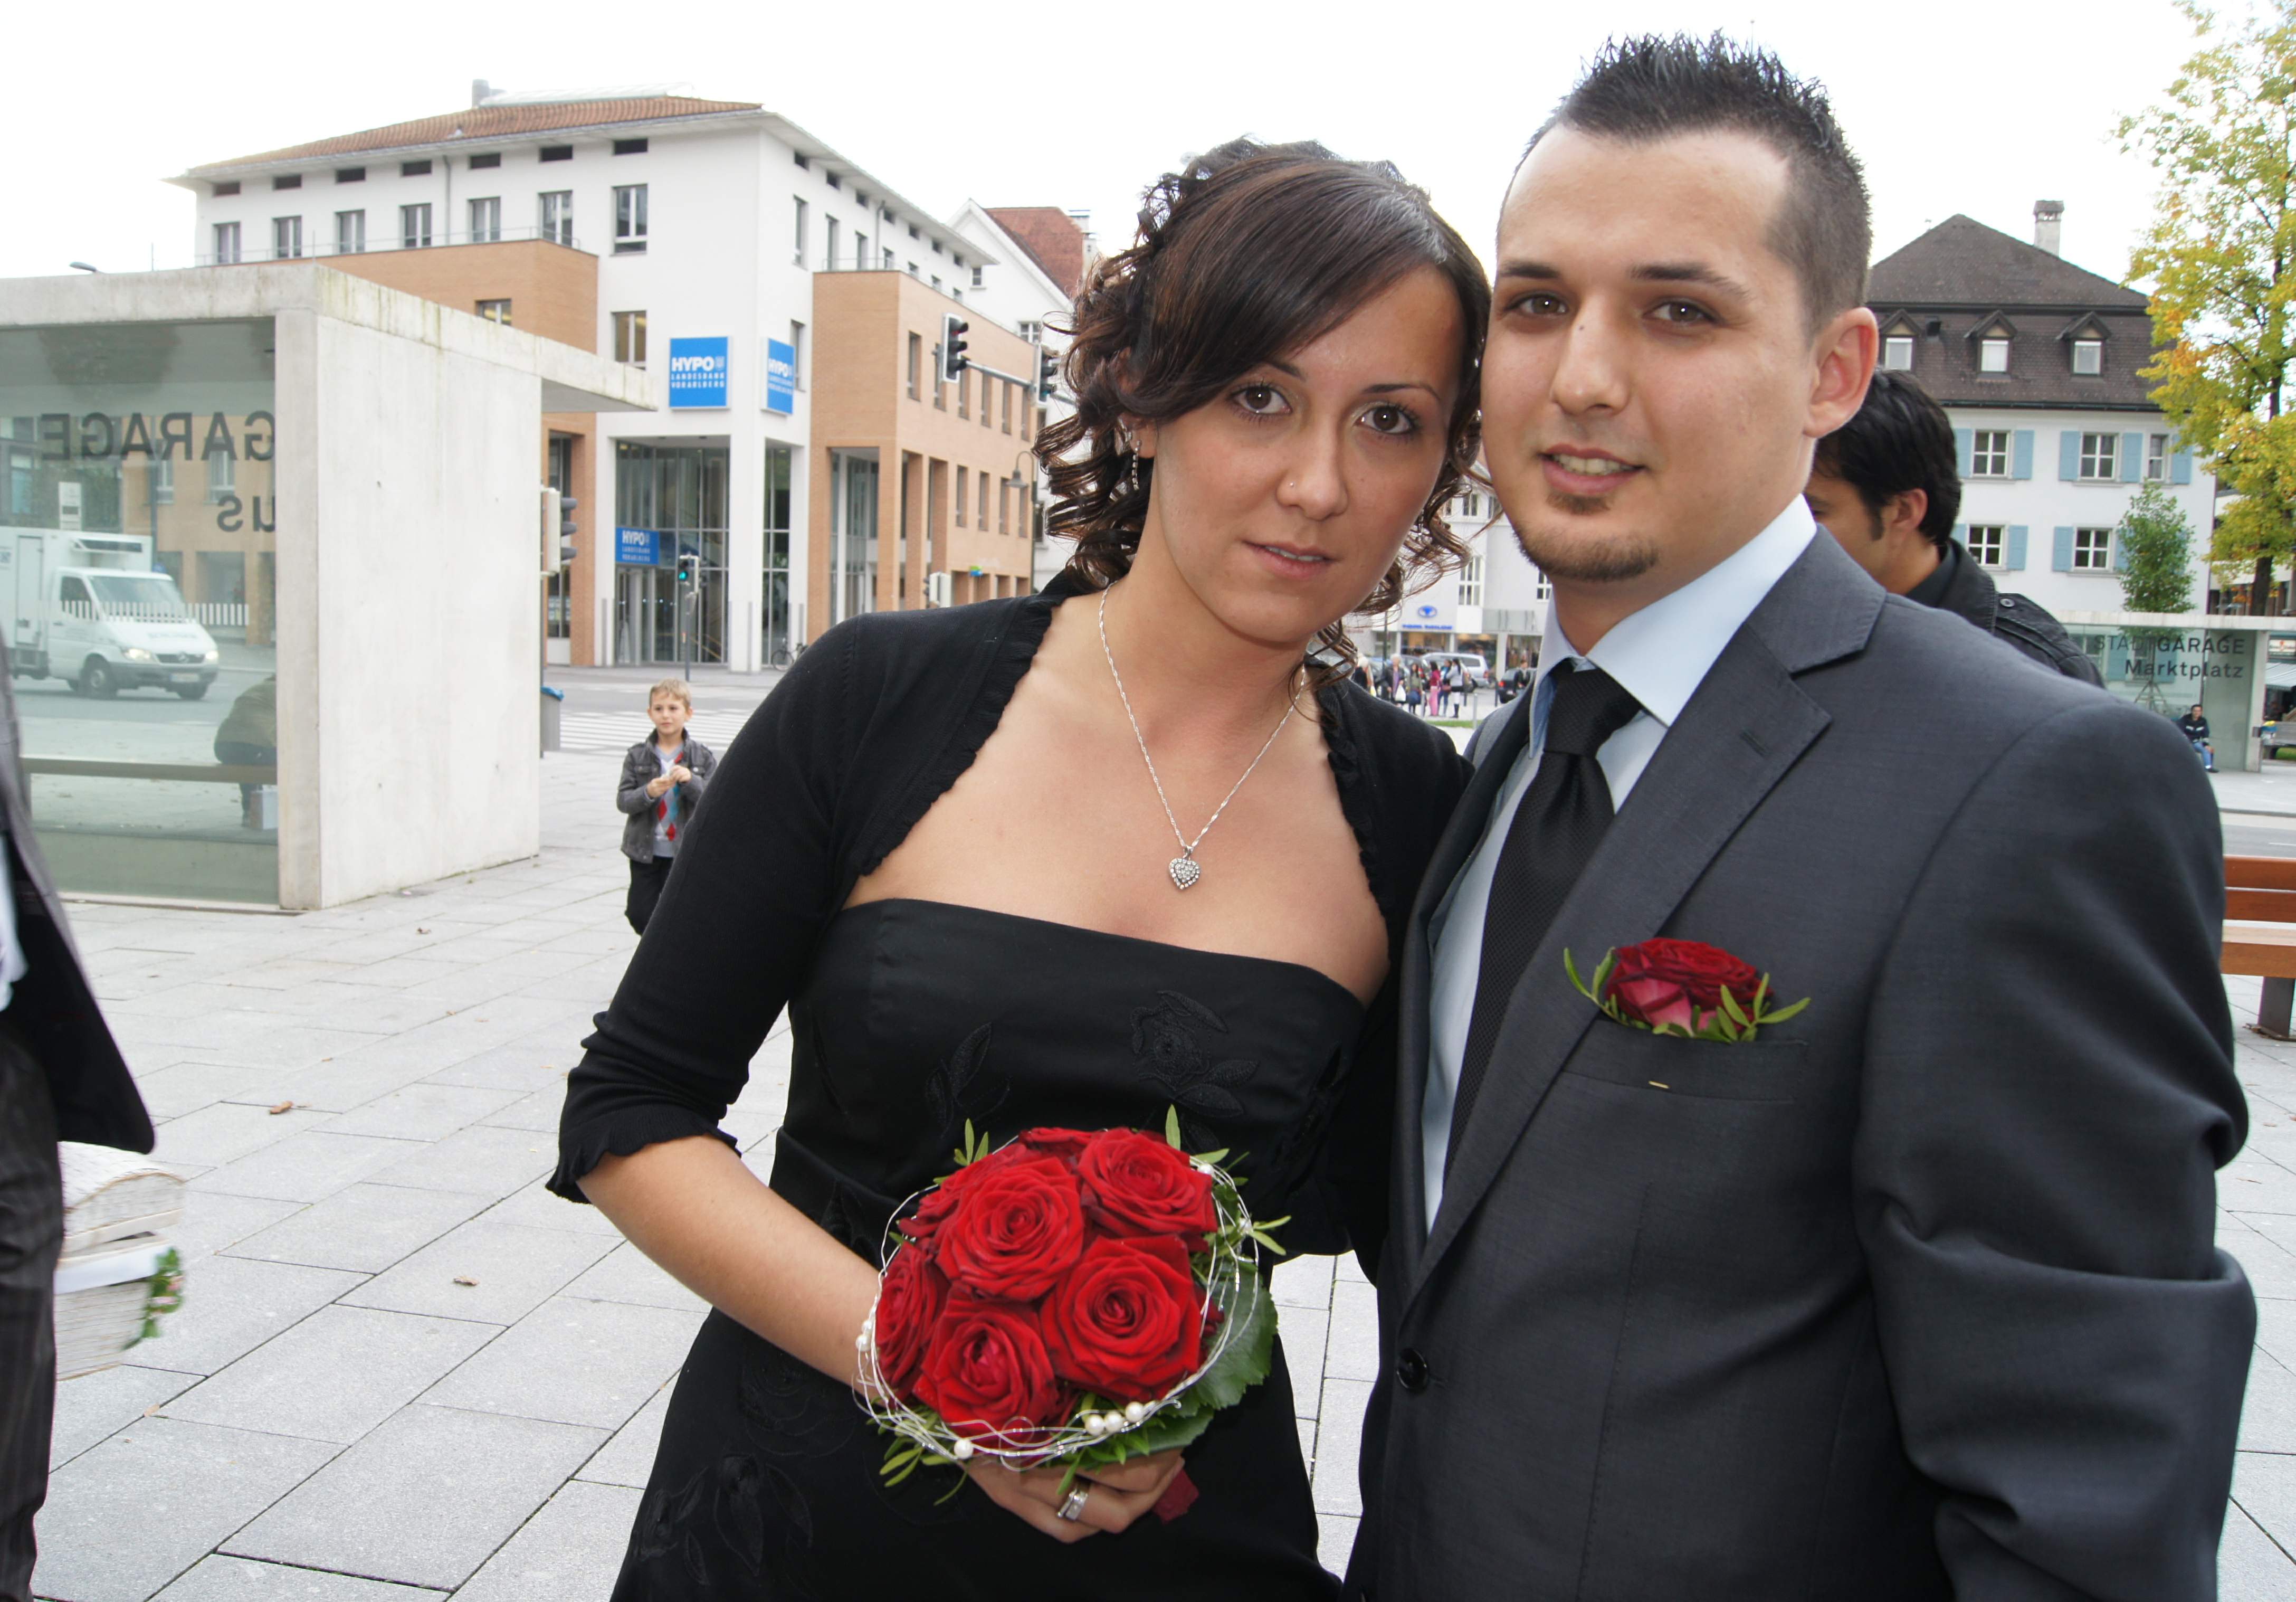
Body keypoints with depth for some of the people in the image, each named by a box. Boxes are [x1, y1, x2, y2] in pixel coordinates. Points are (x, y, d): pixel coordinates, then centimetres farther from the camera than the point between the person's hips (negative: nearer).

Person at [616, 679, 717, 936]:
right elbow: (623, 800, -4)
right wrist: (648, 793, -23)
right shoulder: (637, 756, 0)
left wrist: (691, 781, -25)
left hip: (683, 851, -1)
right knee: (641, 915, 6)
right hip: (645, 850, 2)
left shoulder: (702, 757, -2)